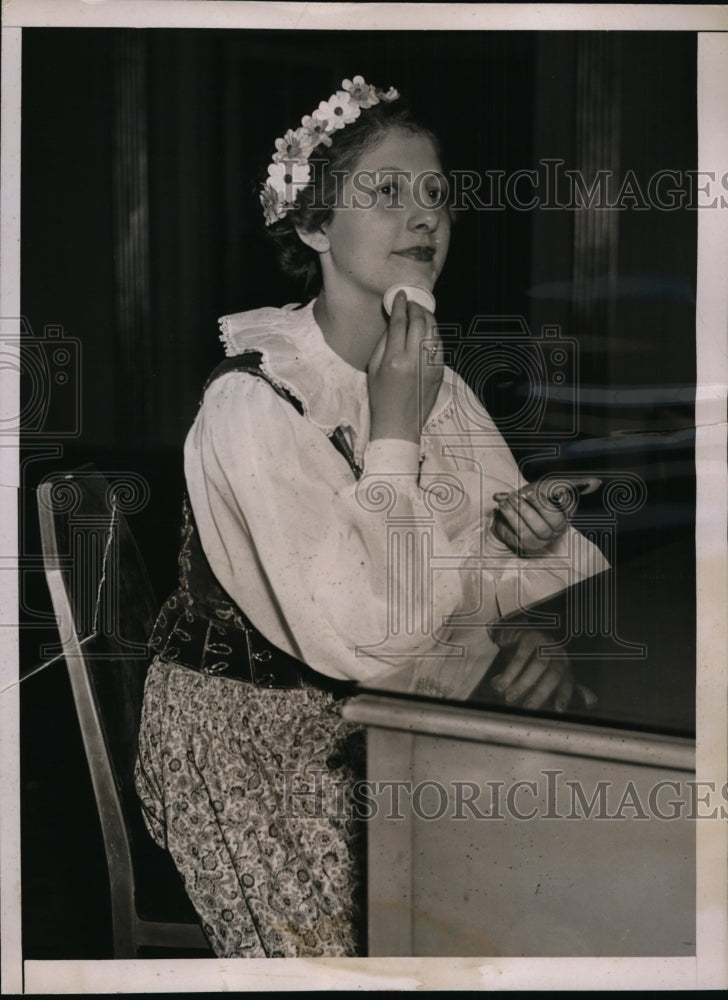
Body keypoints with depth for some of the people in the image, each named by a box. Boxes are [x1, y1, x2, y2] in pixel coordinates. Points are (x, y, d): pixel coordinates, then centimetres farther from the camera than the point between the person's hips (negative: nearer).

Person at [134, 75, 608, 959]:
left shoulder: (431, 379, 4)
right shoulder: (255, 400, -20)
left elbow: (534, 550, 3)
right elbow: (365, 637, -27)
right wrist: (395, 434, -22)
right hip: (254, 743, -6)